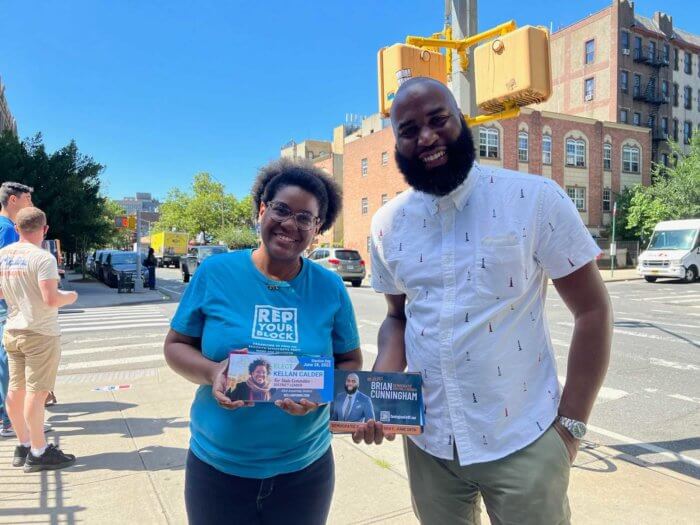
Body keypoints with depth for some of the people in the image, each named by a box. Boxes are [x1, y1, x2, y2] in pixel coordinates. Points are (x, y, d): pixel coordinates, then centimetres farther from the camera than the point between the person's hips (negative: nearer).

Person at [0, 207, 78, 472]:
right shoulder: (42, 257, -19)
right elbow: (51, 299, -24)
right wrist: (69, 297, -5)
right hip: (40, 334, -7)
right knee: (36, 392, -2)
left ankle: (24, 445, 25)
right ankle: (38, 453, 8)